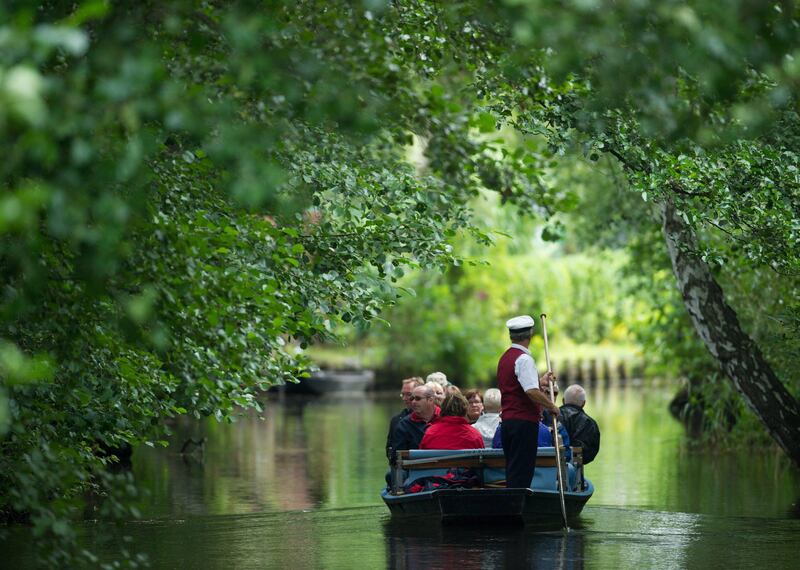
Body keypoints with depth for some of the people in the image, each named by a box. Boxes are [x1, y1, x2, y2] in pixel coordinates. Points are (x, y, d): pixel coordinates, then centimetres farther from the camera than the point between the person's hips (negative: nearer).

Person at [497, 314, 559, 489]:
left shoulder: (505, 357, 16)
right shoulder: (524, 359, -14)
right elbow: (532, 392, -25)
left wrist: (540, 380, 29)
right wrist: (552, 406, -13)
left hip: (508, 420, 9)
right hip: (524, 422, -9)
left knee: (512, 471, 12)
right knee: (521, 474, -8)